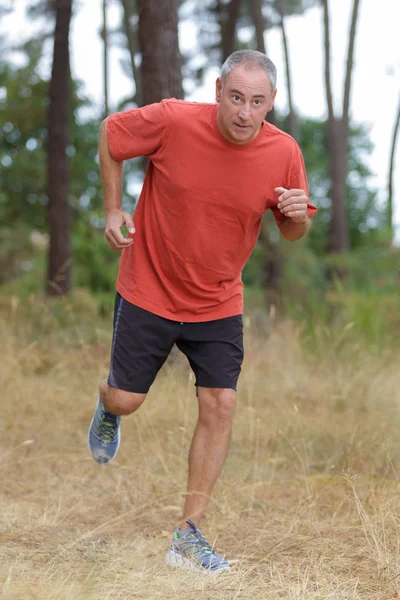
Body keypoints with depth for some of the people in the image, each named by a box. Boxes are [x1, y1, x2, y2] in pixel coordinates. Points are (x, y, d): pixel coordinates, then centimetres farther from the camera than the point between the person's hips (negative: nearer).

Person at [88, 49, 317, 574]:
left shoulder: (284, 152, -11)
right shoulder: (172, 121, -20)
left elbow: (292, 231, 4)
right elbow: (110, 133, -1)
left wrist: (298, 214, -20)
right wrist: (113, 209, -4)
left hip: (218, 303, 2)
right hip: (149, 292, -1)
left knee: (220, 406, -8)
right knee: (126, 400, 4)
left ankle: (189, 535, 5)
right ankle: (107, 411, 46)